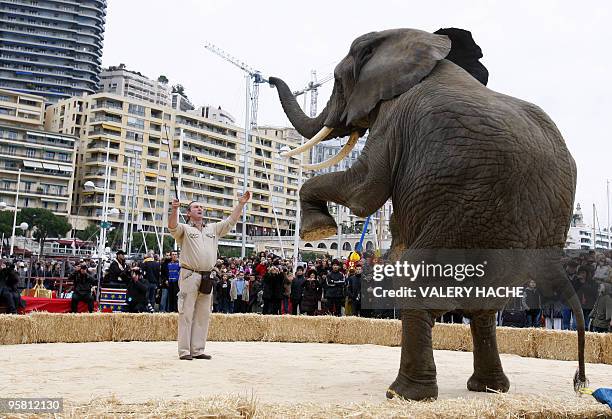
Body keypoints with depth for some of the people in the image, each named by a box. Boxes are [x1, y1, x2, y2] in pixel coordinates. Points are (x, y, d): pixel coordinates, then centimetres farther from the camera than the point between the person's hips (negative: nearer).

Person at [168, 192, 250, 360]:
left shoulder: (213, 229, 20)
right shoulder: (184, 229, 5)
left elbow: (231, 221, 16)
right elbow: (172, 226, -15)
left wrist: (240, 204, 7)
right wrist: (174, 209, -33)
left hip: (207, 277, 5)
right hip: (189, 275, -5)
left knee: (203, 315, 8)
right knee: (186, 314, -3)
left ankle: (198, 350, 15)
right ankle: (184, 351, 0)